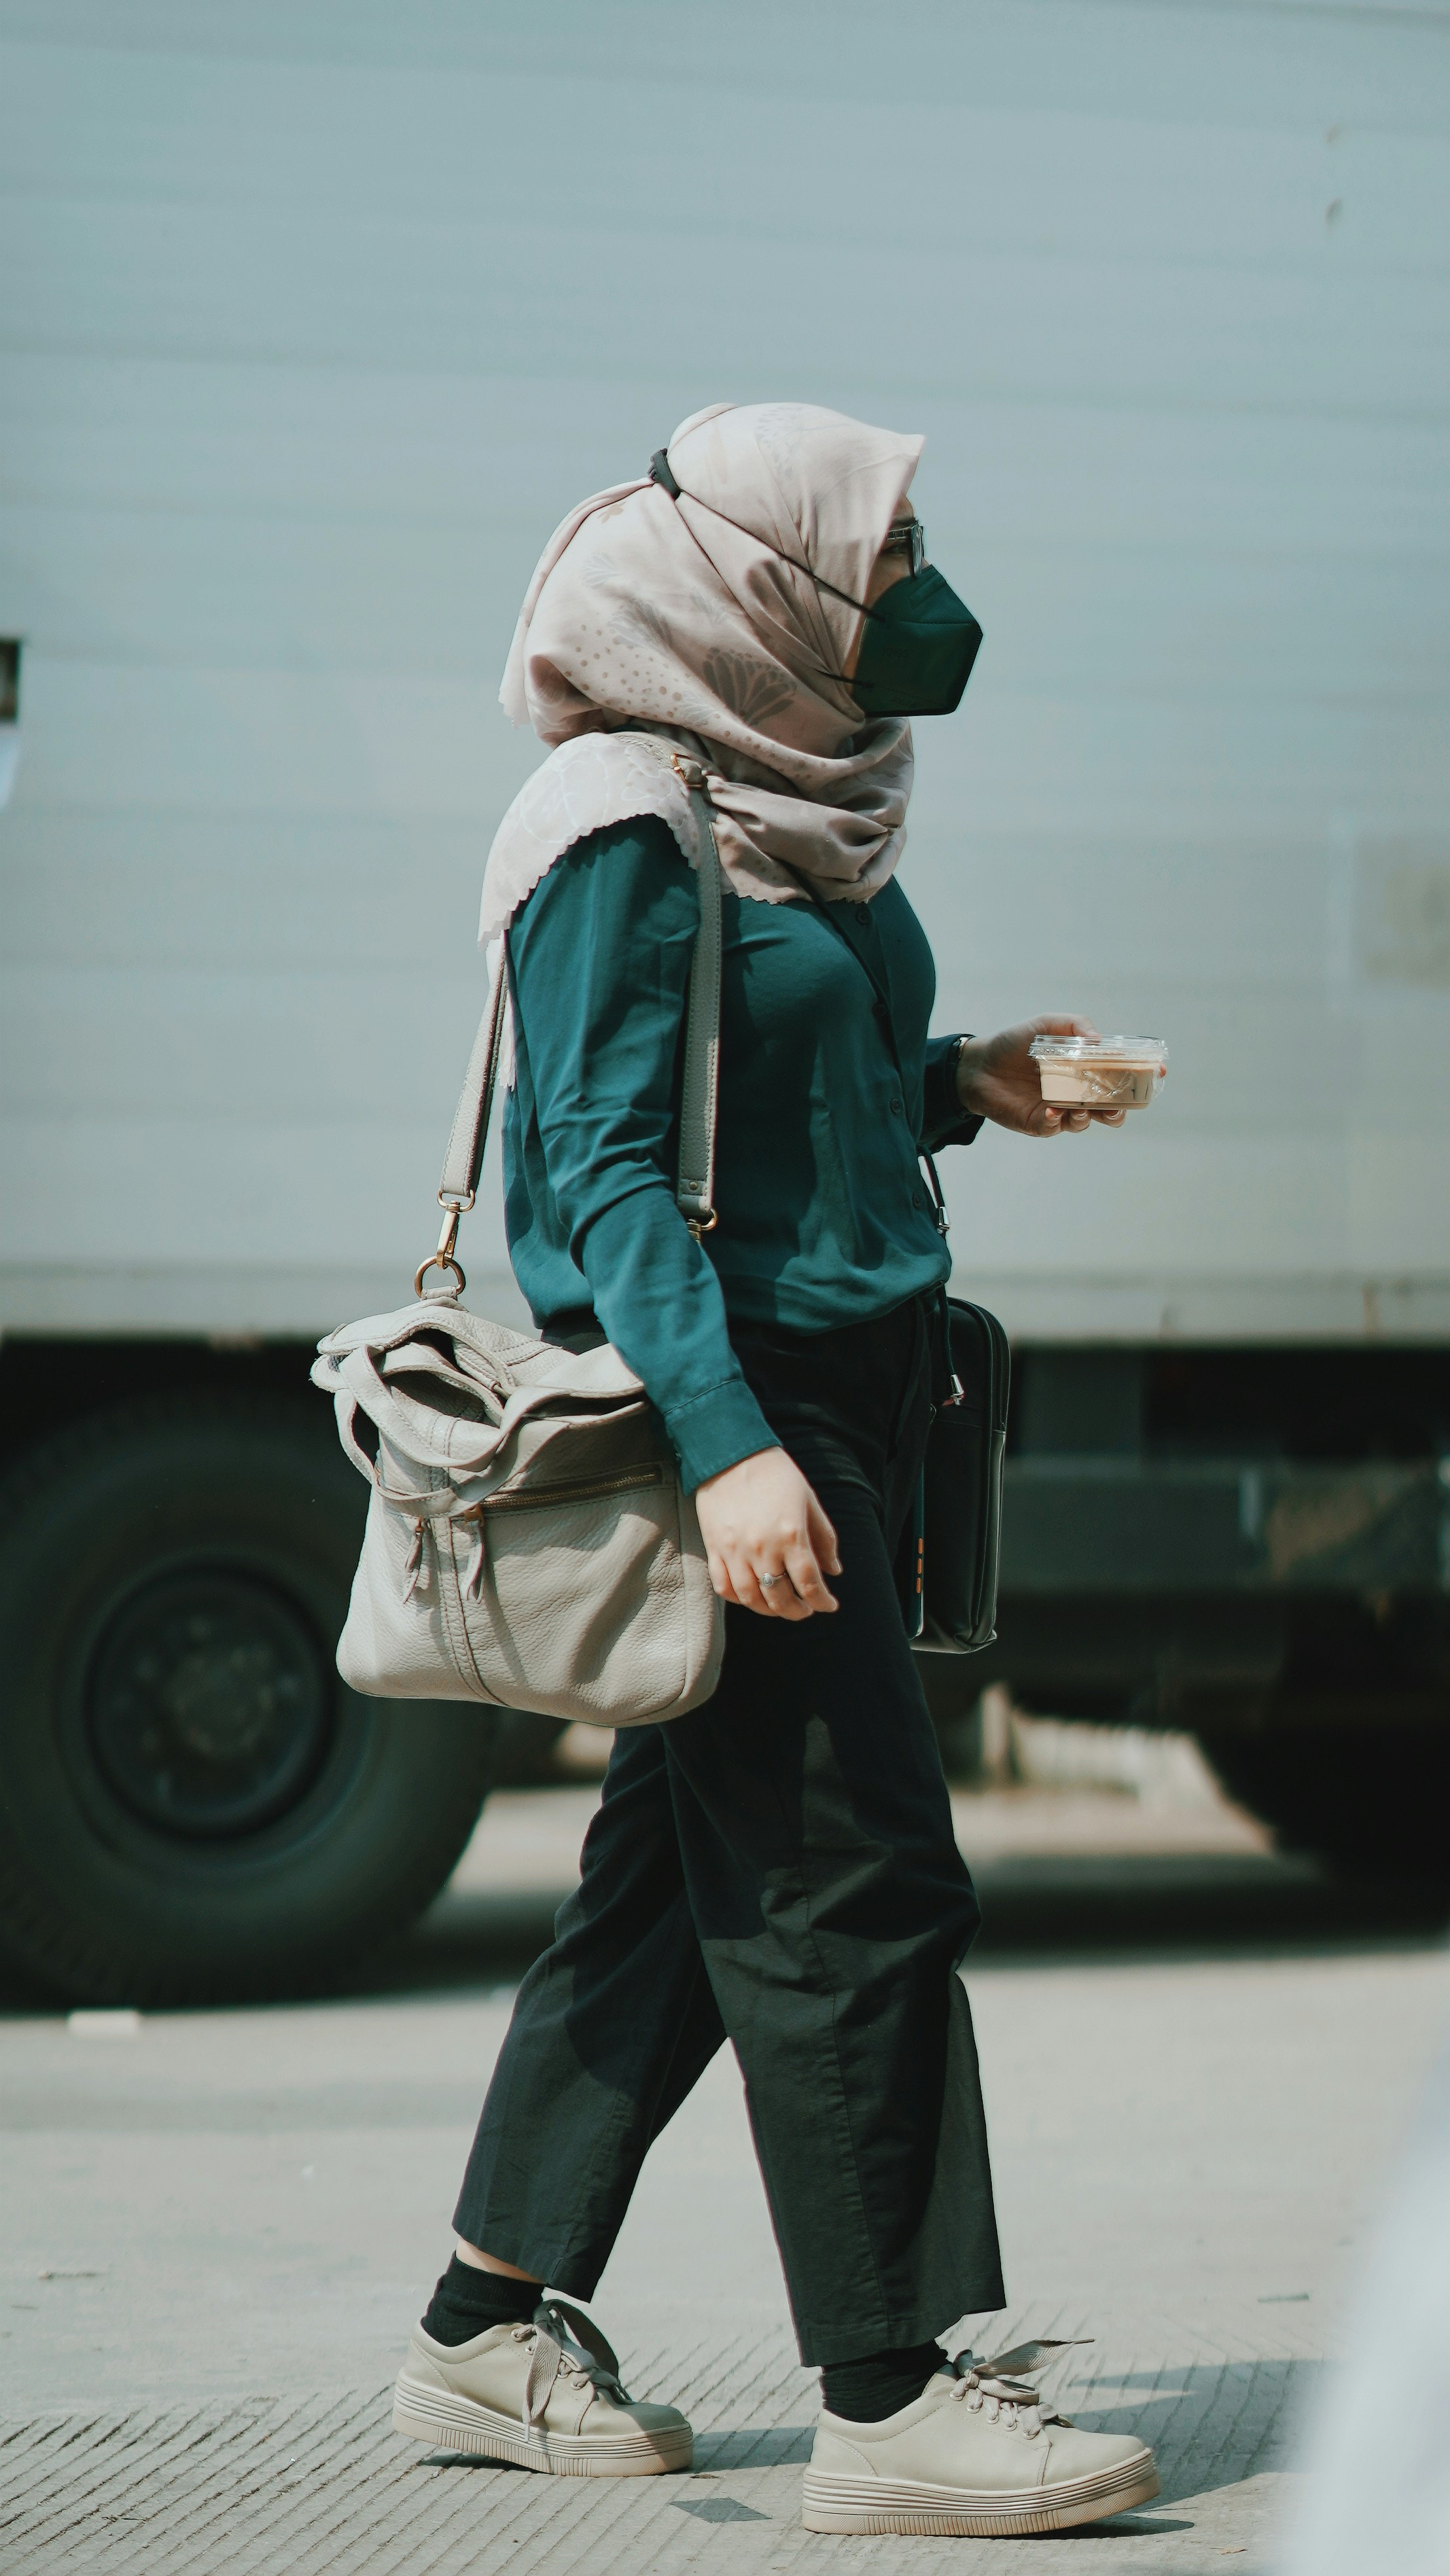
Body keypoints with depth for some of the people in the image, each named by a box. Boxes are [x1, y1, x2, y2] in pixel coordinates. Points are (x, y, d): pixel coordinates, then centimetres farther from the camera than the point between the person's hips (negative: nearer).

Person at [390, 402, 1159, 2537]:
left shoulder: (793, 810, 15)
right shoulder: (626, 833, -13)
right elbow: (606, 1161, -17)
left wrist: (952, 1088, 7)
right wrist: (726, 1444, -25)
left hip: (837, 1395, 9)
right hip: (728, 1398, -9)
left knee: (685, 1867, 12)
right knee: (848, 1879, -9)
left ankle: (493, 2325, 21)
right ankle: (889, 2401, -5)